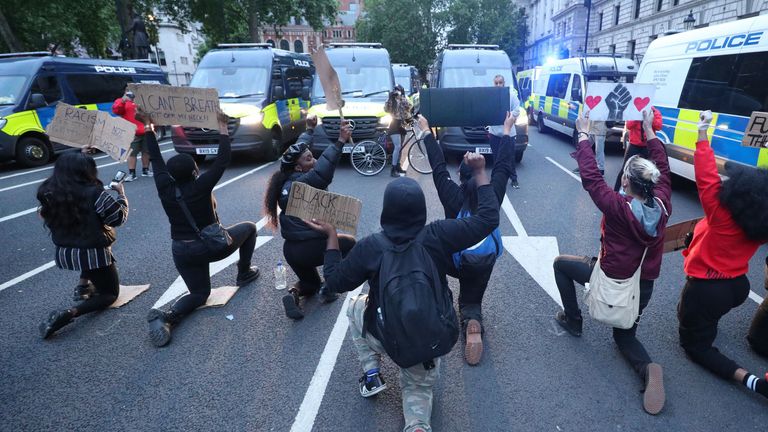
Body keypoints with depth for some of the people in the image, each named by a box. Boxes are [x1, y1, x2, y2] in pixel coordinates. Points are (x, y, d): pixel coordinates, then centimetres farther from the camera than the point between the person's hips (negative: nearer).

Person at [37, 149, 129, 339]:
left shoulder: (48, 192, -4)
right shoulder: (95, 194, -22)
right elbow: (119, 217, -13)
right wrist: (121, 194, 6)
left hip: (62, 254, 6)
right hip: (93, 255, -6)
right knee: (110, 293, 13)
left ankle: (83, 286, 25)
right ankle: (69, 313, -13)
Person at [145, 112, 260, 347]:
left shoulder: (165, 188, -6)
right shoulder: (202, 186, -18)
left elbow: (156, 159, 7)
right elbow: (224, 159, -16)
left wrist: (149, 128, 15)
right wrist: (223, 127, -12)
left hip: (181, 252, 5)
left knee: (199, 294, 20)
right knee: (249, 228, 21)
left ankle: (167, 317, -11)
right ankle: (244, 273, 23)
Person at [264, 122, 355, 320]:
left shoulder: (287, 182, 7)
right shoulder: (304, 182, -19)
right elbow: (323, 171, -41)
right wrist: (340, 141, -43)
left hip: (291, 249, 9)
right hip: (310, 247, -9)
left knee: (311, 284, 33)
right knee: (350, 243, 19)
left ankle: (294, 293, 0)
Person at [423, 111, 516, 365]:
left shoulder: (452, 196, -14)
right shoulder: (493, 195, -11)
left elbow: (438, 167, -6)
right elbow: (502, 166, -1)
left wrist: (426, 131, 3)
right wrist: (507, 131, 10)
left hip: (452, 261, -1)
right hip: (482, 264, 1)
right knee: (471, 302, 19)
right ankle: (473, 323, -16)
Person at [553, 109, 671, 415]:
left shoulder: (618, 206, -27)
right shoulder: (662, 204, -11)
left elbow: (590, 176, -19)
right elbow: (663, 167, 5)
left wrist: (583, 135, -11)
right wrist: (649, 130, 13)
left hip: (612, 277, -6)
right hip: (644, 285, 6)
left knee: (560, 263, 19)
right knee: (624, 336, 25)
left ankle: (572, 320, 24)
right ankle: (648, 369, -7)